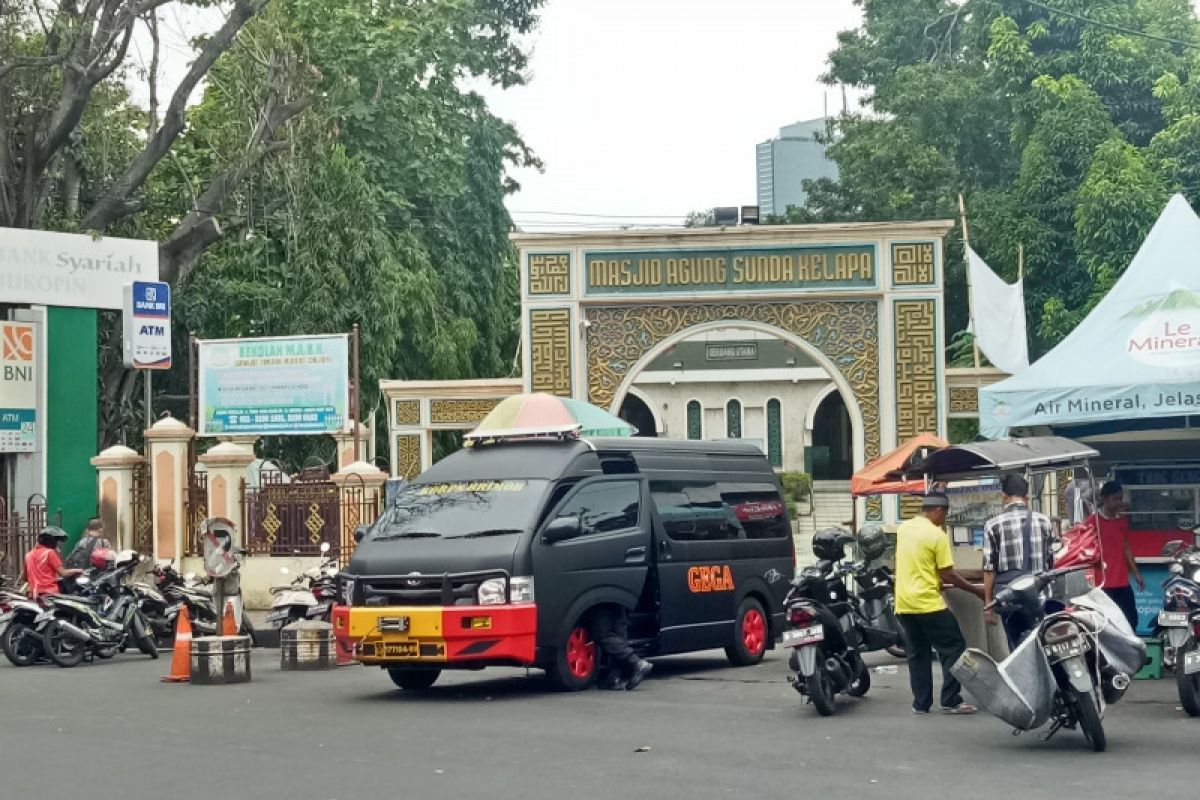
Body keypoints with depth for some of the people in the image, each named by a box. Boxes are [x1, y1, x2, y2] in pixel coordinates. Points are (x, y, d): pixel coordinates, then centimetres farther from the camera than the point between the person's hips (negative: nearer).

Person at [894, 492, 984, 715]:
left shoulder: (903, 529, 9)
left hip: (903, 604, 7)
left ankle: (921, 703, 13)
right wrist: (976, 590, -1)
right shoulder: (937, 535, -12)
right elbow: (947, 575, -11)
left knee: (918, 654, 14)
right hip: (928, 603, -7)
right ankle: (951, 701, 0)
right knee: (953, 648, 3)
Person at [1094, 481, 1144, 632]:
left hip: (1122, 582, 7)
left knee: (1132, 620, 10)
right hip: (1102, 583, -7)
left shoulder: (1123, 520, 12)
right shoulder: (1094, 521, -9)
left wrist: (1136, 573, 19)